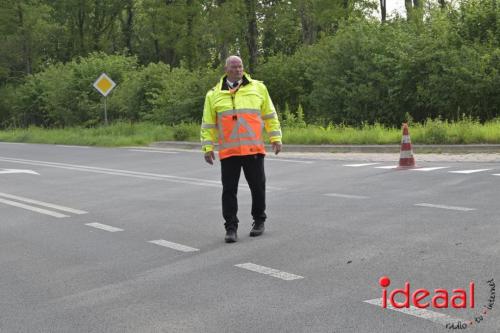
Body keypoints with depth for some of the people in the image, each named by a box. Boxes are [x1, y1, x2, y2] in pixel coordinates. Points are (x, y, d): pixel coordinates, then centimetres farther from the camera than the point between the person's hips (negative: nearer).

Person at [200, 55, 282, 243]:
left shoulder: (258, 88, 6)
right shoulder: (214, 95, 6)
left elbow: (270, 115, 10)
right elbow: (208, 124, 8)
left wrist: (275, 138, 7)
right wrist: (208, 147, 3)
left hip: (254, 149, 0)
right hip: (228, 152, 0)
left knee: (258, 187, 8)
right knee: (229, 190, 2)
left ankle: (259, 221, 27)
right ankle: (231, 227, 10)